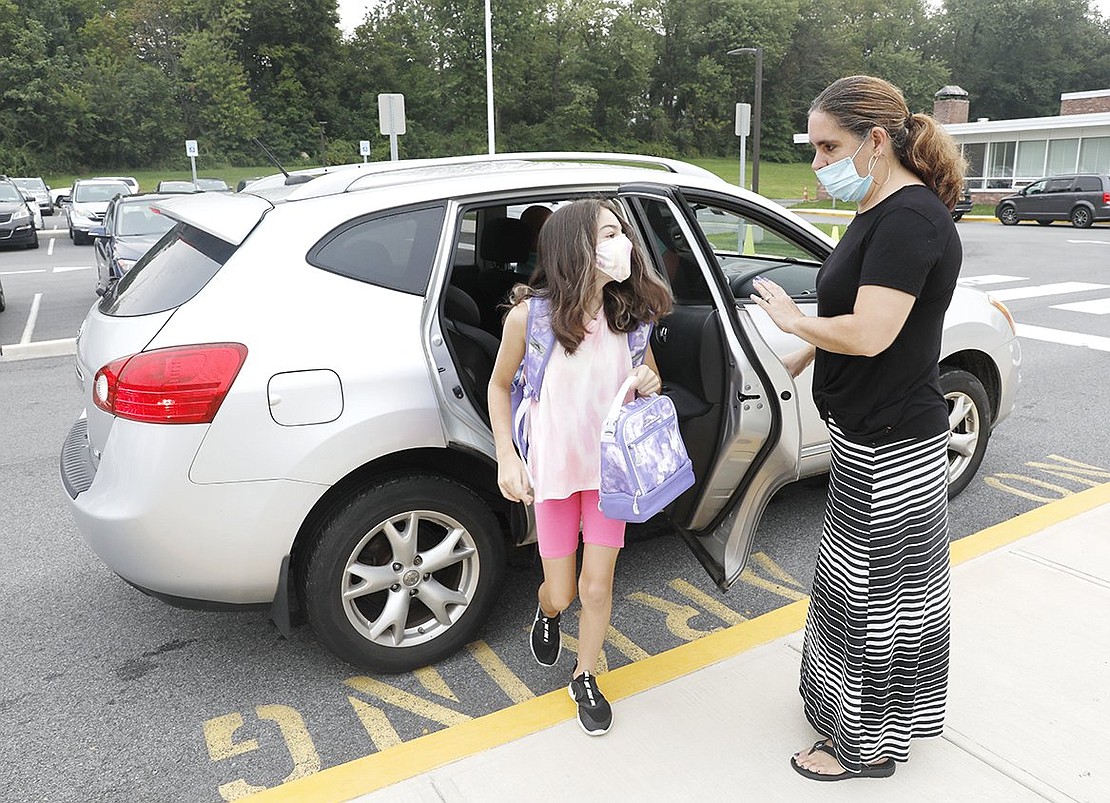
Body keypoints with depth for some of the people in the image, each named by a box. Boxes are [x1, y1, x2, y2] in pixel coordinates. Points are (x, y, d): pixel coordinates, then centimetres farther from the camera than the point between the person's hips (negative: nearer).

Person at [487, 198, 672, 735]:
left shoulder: (630, 312, -8)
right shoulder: (529, 315, -18)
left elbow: (648, 378, 10)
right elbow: (499, 385, -3)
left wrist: (649, 384, -15)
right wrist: (506, 457, -10)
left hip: (611, 467, 2)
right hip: (553, 470, -2)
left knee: (597, 586, 6)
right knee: (561, 593, 10)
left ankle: (585, 679, 33)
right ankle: (545, 612, 49)